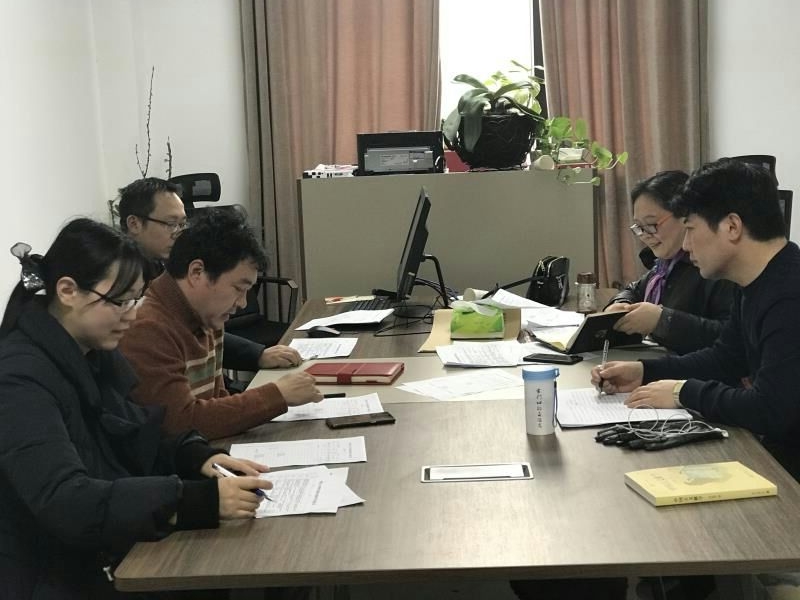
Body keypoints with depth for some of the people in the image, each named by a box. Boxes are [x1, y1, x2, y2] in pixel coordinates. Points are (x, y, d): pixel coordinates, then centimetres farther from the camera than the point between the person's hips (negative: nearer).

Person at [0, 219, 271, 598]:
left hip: (118, 554, 8)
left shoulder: (97, 354, 6)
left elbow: (139, 440, 13)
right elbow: (66, 504, -31)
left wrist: (200, 457, -9)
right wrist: (201, 499, -37)